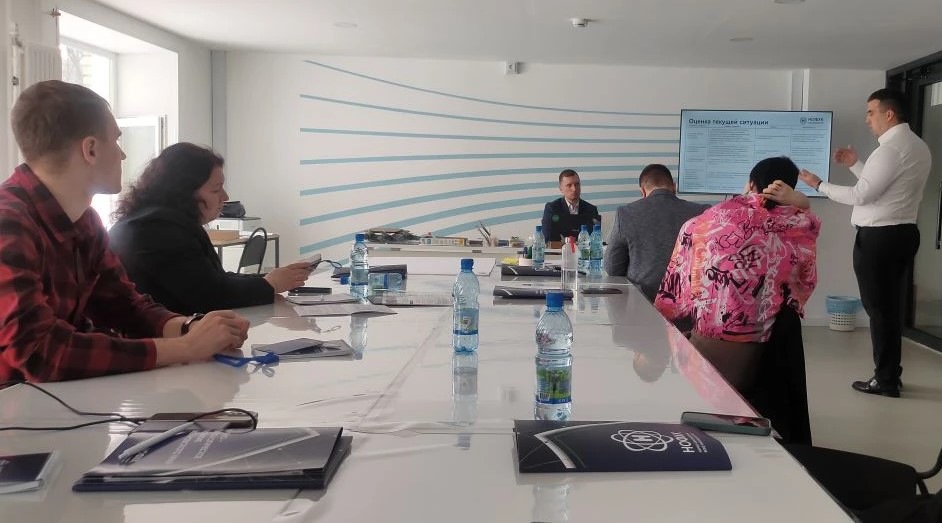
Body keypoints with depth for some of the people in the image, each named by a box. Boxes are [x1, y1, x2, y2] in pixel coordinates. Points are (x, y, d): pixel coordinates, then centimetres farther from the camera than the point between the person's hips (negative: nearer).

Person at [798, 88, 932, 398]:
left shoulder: (891, 149, -18)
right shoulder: (917, 147, 14)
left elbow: (861, 195, -18)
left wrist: (818, 185, -8)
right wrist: (855, 165, 17)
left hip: (879, 237, -10)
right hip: (901, 233, 10)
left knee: (878, 308, -1)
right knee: (889, 306, 18)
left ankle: (885, 381, 8)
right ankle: (890, 374, 28)